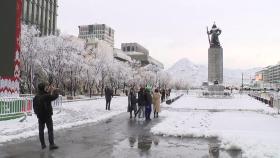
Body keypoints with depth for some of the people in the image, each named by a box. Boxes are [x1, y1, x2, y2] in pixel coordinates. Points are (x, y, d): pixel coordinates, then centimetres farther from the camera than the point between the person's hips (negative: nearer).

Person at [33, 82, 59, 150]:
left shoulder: (36, 97, 1)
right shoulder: (46, 96, -20)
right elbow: (55, 96, -12)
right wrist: (54, 90, 3)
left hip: (40, 116, 6)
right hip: (47, 116, -6)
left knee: (41, 130, 12)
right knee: (50, 130, 0)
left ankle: (43, 144, 18)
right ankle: (52, 144, 0)